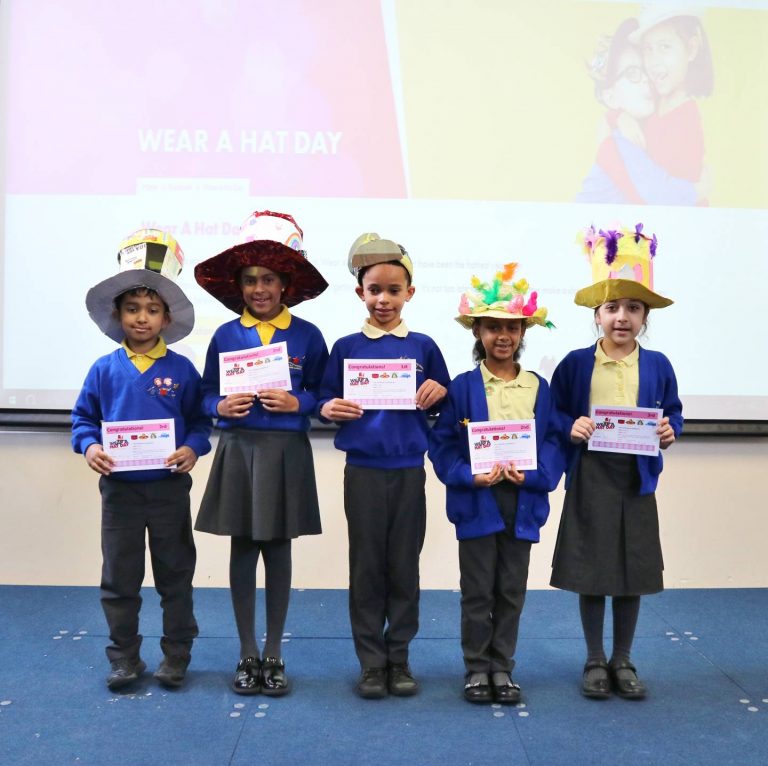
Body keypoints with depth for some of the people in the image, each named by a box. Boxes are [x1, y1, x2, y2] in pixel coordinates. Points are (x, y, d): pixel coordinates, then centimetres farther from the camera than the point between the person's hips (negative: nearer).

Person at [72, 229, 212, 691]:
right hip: (119, 488, 1)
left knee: (176, 576, 10)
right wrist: (89, 446, -13)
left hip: (170, 488, -1)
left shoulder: (182, 370, -4)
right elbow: (84, 417, 5)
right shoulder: (104, 370, -1)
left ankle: (177, 655, 25)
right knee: (119, 580, 11)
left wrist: (193, 448, -19)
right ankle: (125, 657, 25)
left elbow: (200, 421, -1)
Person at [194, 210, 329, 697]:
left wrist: (297, 403, -16)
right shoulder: (226, 335, 3)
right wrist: (221, 406, -13)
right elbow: (207, 395, 8)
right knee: (243, 550, 7)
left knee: (278, 551, 7)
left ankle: (274, 654, 21)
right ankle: (248, 654, 21)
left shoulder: (307, 336, -1)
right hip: (238, 451, 1)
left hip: (286, 453, -1)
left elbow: (324, 396, 3)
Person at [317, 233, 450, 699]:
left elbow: (447, 406, 11)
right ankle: (372, 662, 17)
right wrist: (329, 409, -16)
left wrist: (439, 391, -10)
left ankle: (399, 658, 21)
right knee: (366, 568, 5)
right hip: (363, 470, -1)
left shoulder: (424, 346, 5)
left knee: (405, 568, 8)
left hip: (409, 470, 1)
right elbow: (328, 401, 6)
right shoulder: (346, 348, 3)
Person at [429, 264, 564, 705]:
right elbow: (443, 443, -5)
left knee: (512, 591, 12)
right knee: (477, 591, 8)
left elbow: (553, 442, 2)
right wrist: (469, 476, -18)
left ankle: (502, 667, 26)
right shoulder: (463, 387, -3)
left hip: (523, 500, 2)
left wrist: (533, 476, -14)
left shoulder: (539, 388, 4)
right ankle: (477, 668, 21)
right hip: (476, 500, -2)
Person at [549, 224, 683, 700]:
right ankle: (595, 661, 23)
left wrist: (670, 431, -12)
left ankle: (623, 662, 26)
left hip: (636, 480, 2)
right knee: (590, 572, 6)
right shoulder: (576, 364, -3)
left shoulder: (658, 366, 2)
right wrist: (570, 427, -16)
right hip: (590, 478, -1)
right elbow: (554, 413, 4)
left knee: (633, 572, 9)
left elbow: (673, 414, 9)